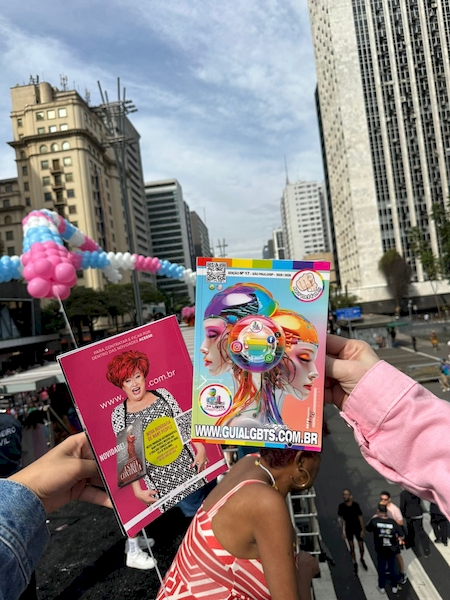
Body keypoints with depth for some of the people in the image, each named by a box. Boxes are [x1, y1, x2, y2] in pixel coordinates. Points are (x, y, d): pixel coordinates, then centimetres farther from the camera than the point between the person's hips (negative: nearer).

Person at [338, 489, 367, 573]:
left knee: (361, 547, 10)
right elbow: (341, 519, -4)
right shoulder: (341, 506, -14)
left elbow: (360, 518, -9)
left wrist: (362, 530, -8)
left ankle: (362, 559, 40)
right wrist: (342, 532, -1)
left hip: (357, 528, -1)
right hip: (348, 529, 1)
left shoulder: (356, 505, -18)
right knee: (352, 548, 7)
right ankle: (355, 564, 28)